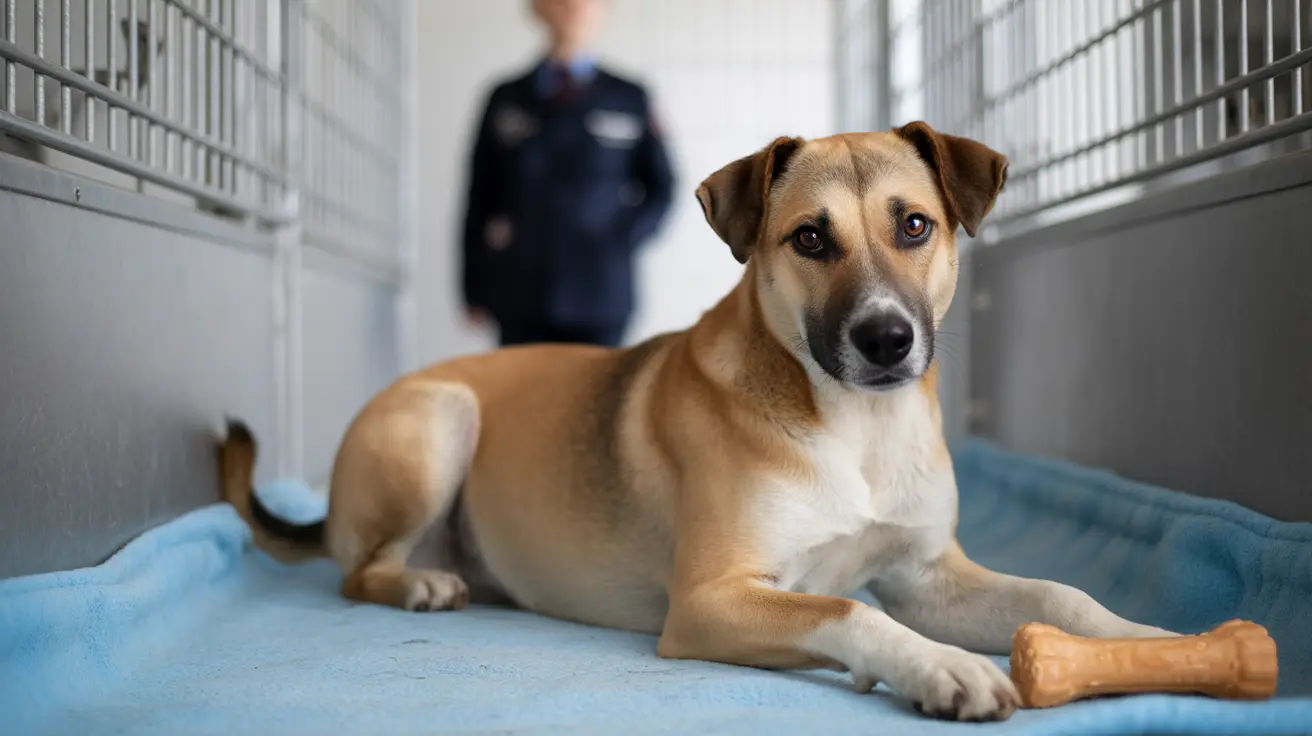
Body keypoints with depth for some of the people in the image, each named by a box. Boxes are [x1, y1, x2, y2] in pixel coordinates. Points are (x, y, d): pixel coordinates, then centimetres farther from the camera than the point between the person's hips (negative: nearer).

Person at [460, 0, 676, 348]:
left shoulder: (629, 98, 10)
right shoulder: (506, 98, 13)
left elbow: (660, 188, 13)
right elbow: (480, 198, 12)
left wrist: (623, 240, -3)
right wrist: (475, 290, 6)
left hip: (599, 295, -1)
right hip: (520, 296, 1)